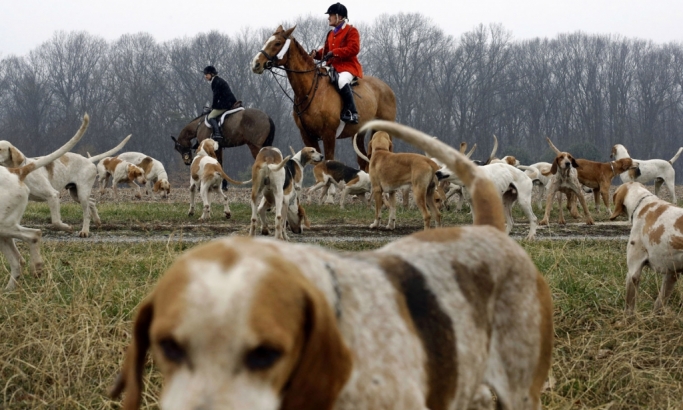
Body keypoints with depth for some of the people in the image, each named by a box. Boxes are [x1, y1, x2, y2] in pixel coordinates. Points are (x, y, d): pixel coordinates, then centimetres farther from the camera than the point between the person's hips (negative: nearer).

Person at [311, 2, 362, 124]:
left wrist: (335, 52, -23)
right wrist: (316, 54, -1)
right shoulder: (331, 34, 20)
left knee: (342, 81, -38)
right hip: (333, 67, 9)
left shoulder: (351, 31, -4)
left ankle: (352, 112, -32)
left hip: (348, 66, -9)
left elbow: (354, 49, -17)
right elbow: (326, 50, 22)